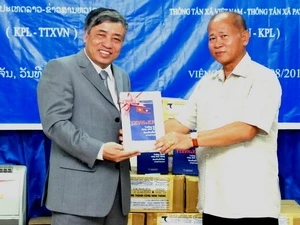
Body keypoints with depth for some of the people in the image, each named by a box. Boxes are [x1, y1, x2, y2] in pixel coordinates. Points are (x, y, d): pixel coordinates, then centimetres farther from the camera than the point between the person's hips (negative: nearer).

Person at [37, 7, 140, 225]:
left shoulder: (122, 77, 18)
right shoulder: (60, 69, -4)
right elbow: (55, 123, -14)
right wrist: (99, 150, -22)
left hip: (117, 186, 7)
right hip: (78, 188, -7)